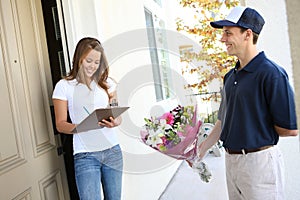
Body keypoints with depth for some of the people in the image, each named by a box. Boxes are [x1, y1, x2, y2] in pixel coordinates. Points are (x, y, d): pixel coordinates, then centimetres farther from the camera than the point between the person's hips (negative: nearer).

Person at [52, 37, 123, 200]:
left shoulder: (107, 82, 9)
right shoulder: (64, 86, -1)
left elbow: (118, 116, 11)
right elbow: (60, 124, -2)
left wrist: (114, 123, -13)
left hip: (112, 151, 4)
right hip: (85, 155, -3)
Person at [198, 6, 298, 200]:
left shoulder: (271, 74, -16)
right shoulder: (231, 76, 10)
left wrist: (261, 131, -2)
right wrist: (202, 148, 12)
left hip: (259, 160, -8)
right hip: (231, 160, 8)